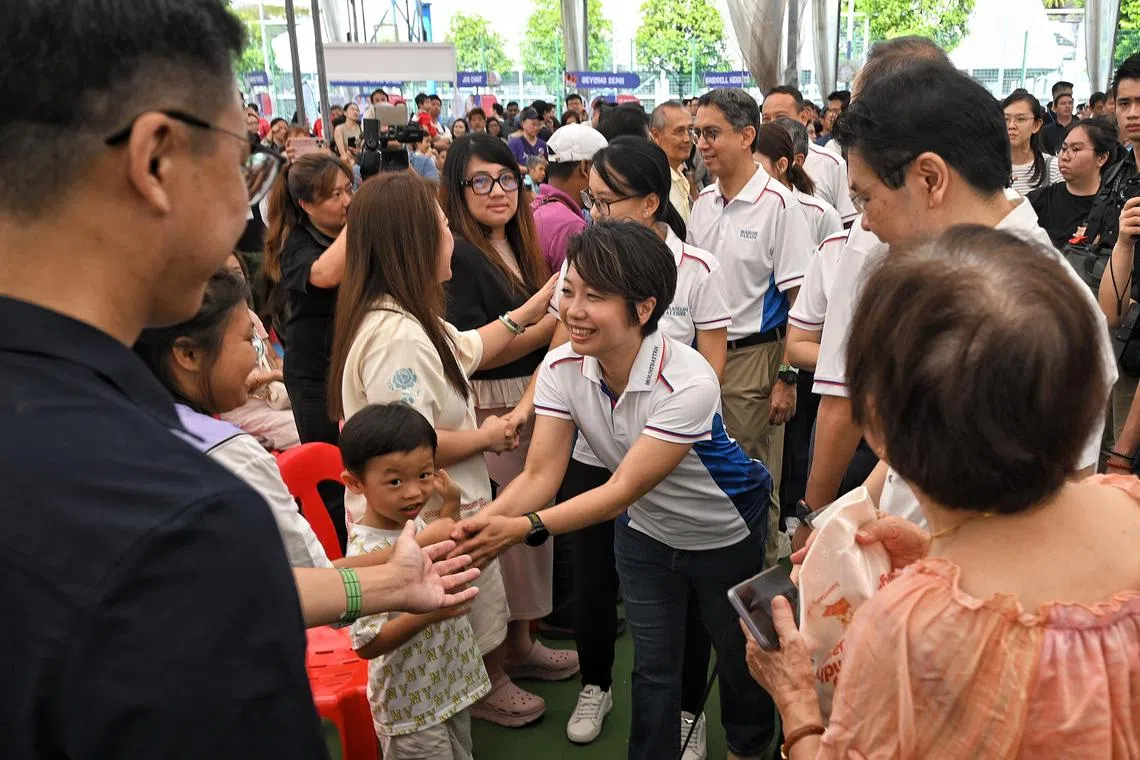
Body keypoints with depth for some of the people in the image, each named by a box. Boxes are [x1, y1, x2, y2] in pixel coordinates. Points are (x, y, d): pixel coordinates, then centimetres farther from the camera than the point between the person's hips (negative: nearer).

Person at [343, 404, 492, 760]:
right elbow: (367, 644, -27)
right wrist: (429, 612, -36)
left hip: (452, 686, 8)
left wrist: (451, 507, 7)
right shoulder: (366, 552, -28)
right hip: (411, 706, -8)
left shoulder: (416, 523, -4)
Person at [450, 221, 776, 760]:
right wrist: (480, 524, -42)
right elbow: (540, 475, -23)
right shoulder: (562, 368, -21)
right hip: (645, 530, 3)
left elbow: (625, 488, -37)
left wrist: (525, 528, -47)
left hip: (724, 532, -3)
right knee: (653, 665, 12)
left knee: (736, 649, 19)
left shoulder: (688, 383, -37)